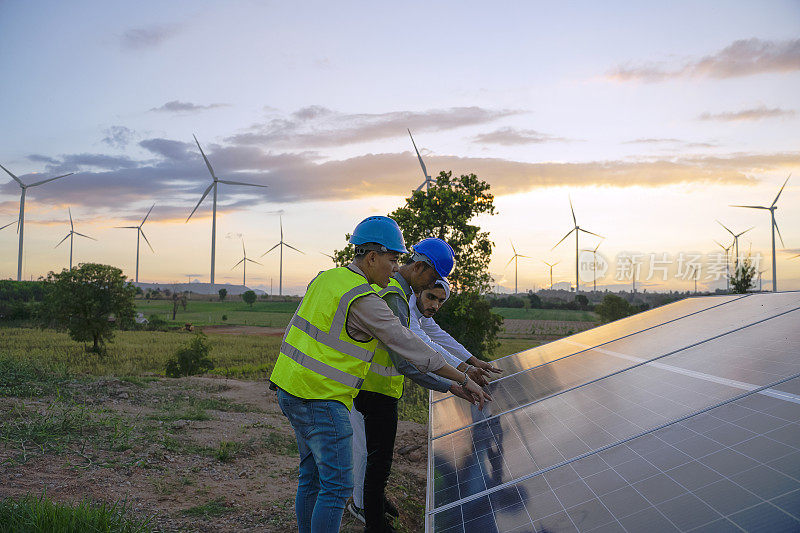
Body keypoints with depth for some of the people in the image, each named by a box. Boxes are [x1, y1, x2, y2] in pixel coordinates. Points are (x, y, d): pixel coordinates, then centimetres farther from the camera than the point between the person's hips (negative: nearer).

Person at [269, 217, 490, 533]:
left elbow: (295, 329, 18)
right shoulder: (363, 300, -18)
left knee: (313, 475, 19)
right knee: (337, 485, -2)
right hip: (320, 399, -10)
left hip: (290, 389, 10)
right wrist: (463, 380, -10)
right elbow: (410, 347, -17)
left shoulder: (326, 279, 10)